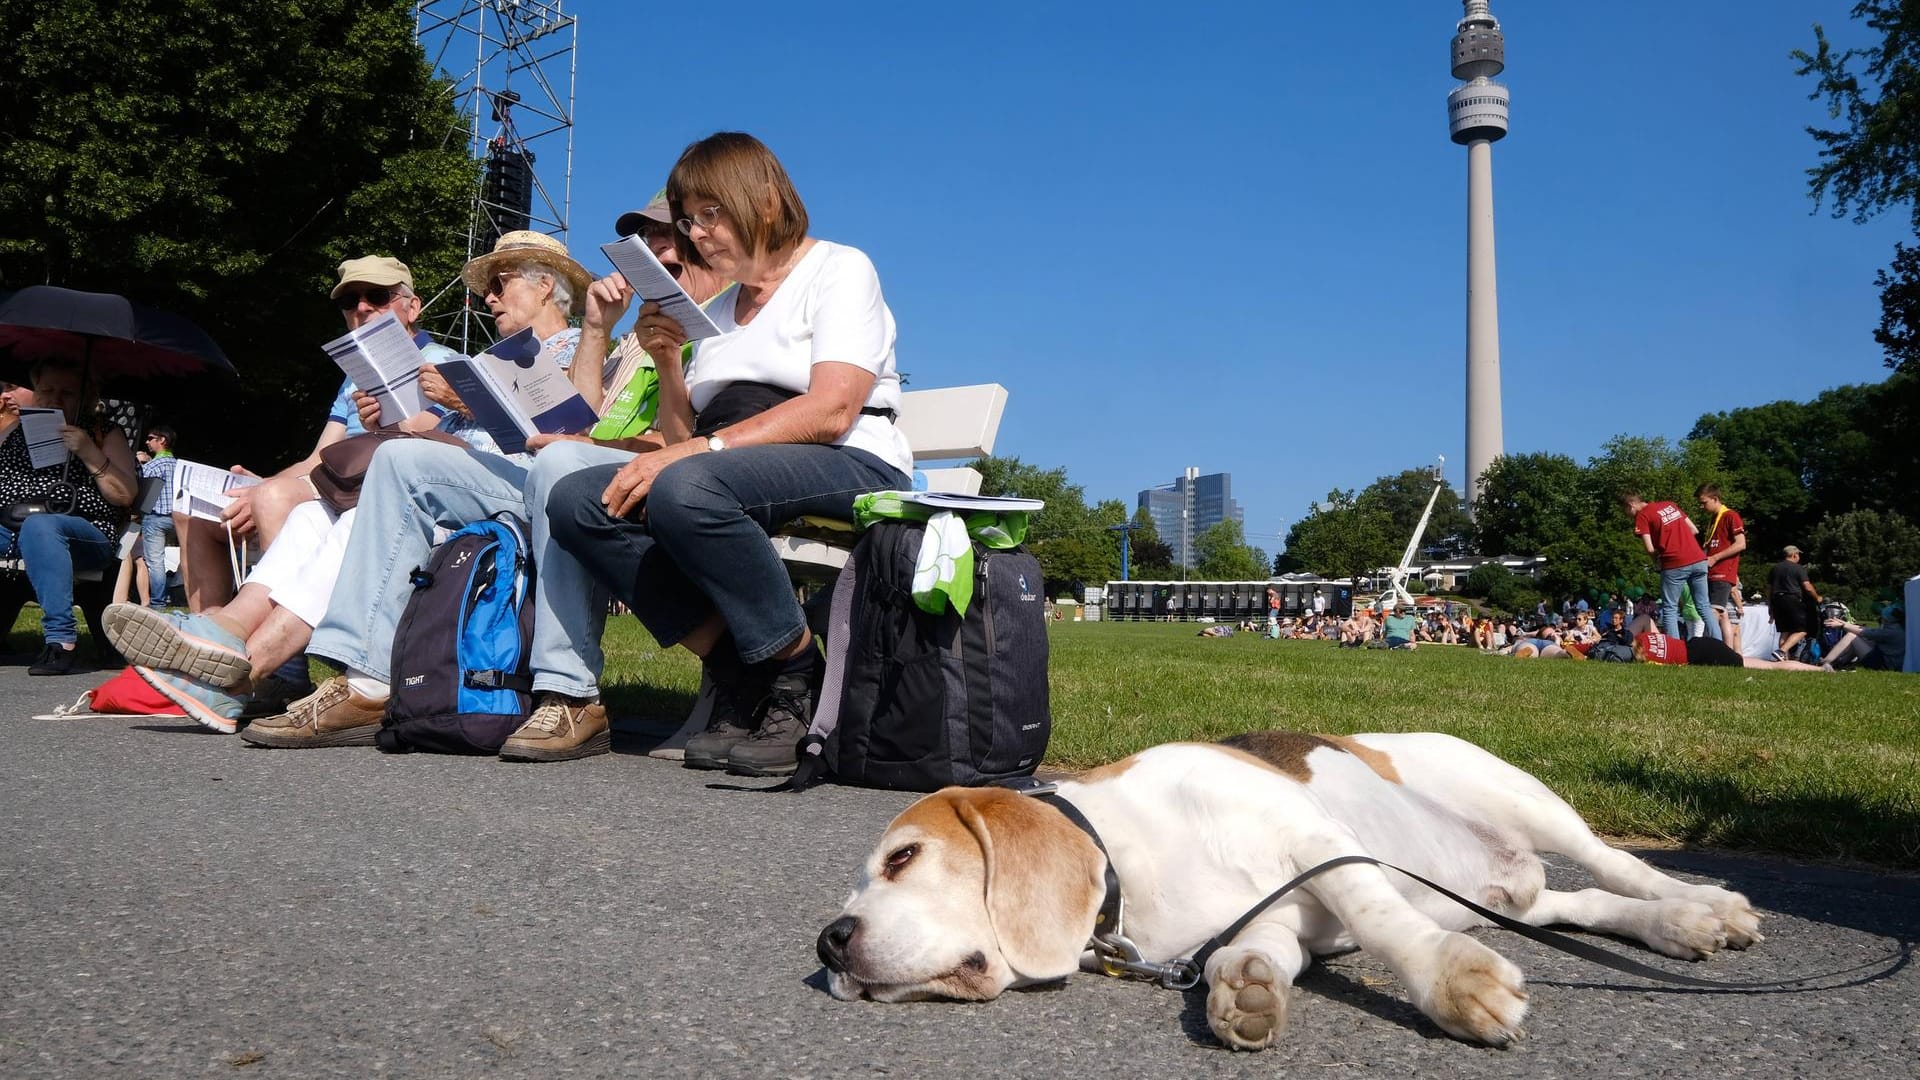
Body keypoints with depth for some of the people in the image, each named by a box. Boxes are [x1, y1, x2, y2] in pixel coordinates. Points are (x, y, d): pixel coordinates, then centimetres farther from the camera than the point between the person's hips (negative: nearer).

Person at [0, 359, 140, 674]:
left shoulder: (104, 432, 13)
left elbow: (125, 495, 2)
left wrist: (89, 453, -10)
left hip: (84, 536, -3)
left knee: (39, 527, -38)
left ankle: (60, 641, -42)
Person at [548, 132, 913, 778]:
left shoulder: (840, 269, 3)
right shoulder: (715, 311, 24)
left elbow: (830, 411, -14)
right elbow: (682, 438, 18)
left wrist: (696, 451, -20)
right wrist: (668, 364, 1)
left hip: (851, 469, -7)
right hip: (740, 477, 7)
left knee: (687, 487, -35)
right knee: (576, 501, -14)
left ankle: (798, 681, -18)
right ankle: (736, 672, -14)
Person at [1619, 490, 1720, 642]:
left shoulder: (1642, 516, -3)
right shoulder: (1669, 505, 17)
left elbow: (1650, 549, -8)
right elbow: (1694, 531, 17)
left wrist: (1657, 558, 11)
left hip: (1675, 565, -6)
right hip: (1699, 560, 6)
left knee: (1669, 609, 4)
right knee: (1704, 606, 13)